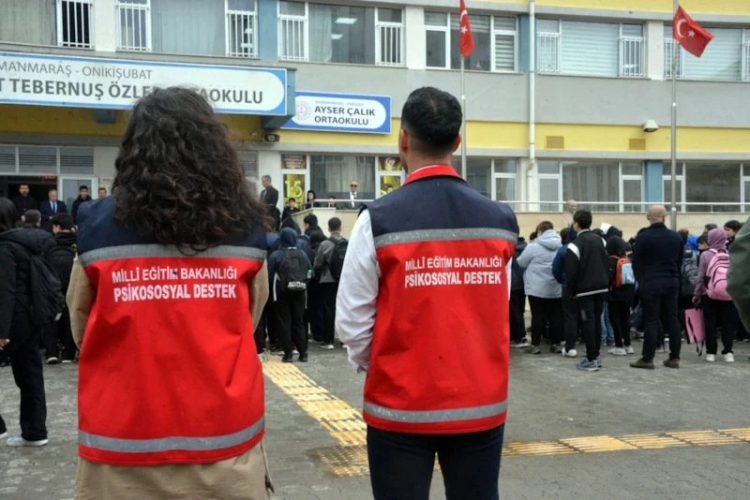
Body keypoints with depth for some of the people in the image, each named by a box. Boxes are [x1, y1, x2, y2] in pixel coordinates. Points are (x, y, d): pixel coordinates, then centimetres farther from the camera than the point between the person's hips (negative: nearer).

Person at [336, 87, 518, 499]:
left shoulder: (379, 220, -13)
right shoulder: (501, 220, -2)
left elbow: (352, 323, -8)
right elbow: (499, 312, 6)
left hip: (402, 408, -3)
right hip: (482, 404, 3)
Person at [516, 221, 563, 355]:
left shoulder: (534, 246, -10)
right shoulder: (561, 246, 6)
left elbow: (520, 263, -4)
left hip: (537, 288, -4)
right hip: (556, 288, 4)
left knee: (538, 316, 0)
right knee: (556, 316, 8)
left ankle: (535, 344, 1)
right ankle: (556, 344, 12)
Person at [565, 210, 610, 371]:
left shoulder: (575, 244, -13)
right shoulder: (600, 240, 10)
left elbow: (571, 272, -12)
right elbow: (606, 264, 14)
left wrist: (571, 291, -1)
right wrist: (605, 282, 19)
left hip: (585, 289, -7)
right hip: (601, 287, 7)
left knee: (588, 322, -4)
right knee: (597, 321, 12)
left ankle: (591, 360, -4)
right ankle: (595, 356, 18)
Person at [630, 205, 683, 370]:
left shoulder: (643, 237, -11)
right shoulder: (676, 237, 5)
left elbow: (636, 262, -5)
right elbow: (680, 262, 11)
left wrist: (641, 280, 11)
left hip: (650, 284, -4)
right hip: (671, 283, 4)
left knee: (651, 320, -2)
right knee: (671, 319, 8)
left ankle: (647, 358, -1)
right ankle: (674, 358, 11)